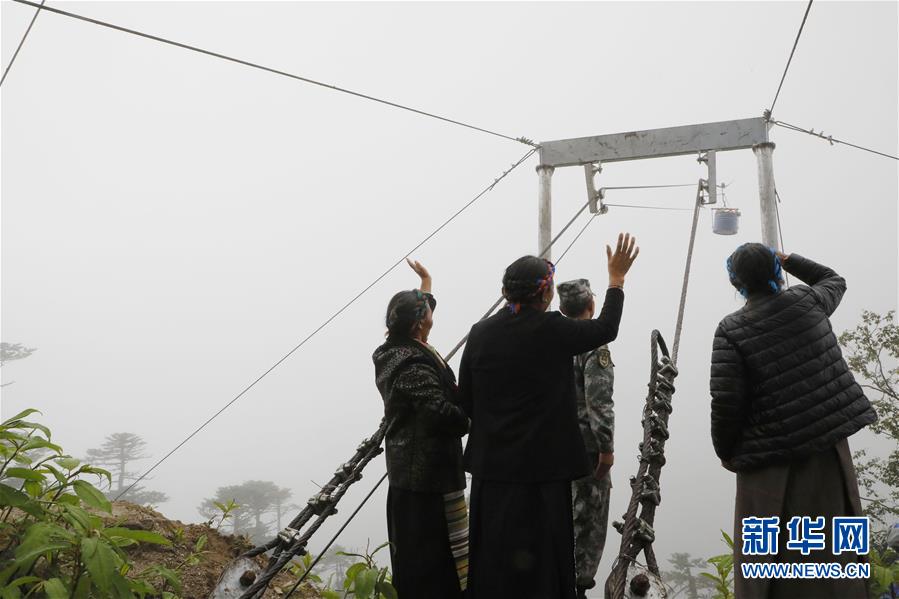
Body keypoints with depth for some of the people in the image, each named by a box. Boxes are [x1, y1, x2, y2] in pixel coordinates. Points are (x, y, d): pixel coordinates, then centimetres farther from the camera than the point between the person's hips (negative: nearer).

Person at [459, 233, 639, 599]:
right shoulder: (551, 330, -12)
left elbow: (465, 401, 3)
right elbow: (606, 329, 4)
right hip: (543, 464, -4)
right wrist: (617, 277, 15)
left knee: (495, 555, 14)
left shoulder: (480, 333, -1)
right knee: (541, 555, 8)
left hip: (492, 464, 4)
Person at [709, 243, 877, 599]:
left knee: (771, 561, 5)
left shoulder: (732, 330, -9)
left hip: (771, 459, -4)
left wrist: (726, 452, 3)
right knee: (831, 552, 15)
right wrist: (788, 260, 30)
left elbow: (726, 402, -12)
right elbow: (833, 279, 29)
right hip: (828, 448, 4)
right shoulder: (808, 302, 3)